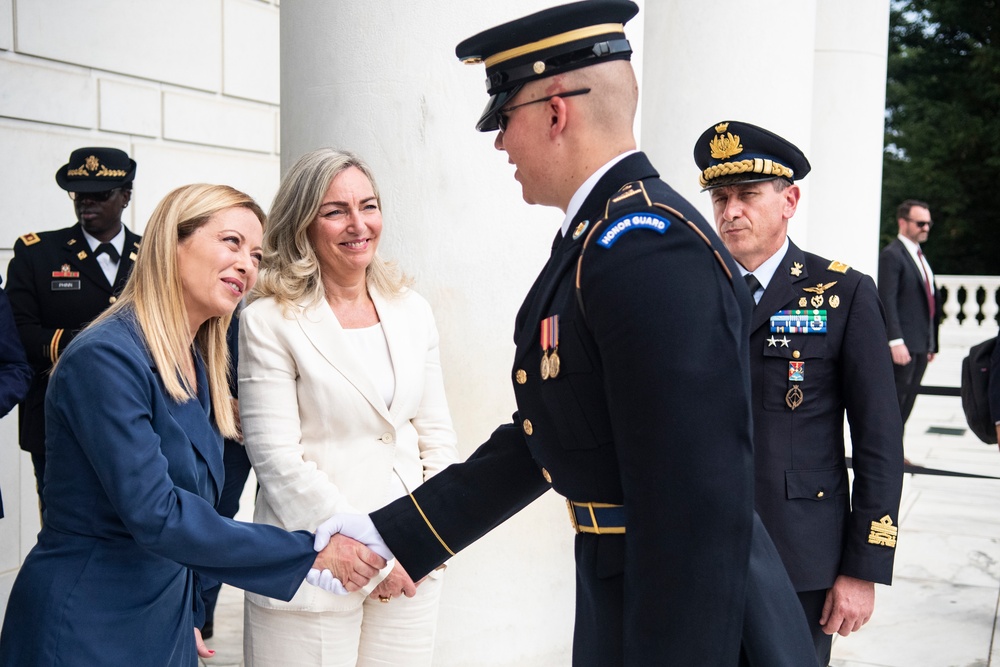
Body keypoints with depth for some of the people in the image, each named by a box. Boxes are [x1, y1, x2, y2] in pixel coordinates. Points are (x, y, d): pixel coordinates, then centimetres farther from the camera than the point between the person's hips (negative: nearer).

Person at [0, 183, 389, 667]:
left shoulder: (196, 364, 7)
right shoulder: (106, 358, -20)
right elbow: (155, 516, -26)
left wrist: (190, 617, 9)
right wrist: (311, 555, -25)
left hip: (166, 619, 8)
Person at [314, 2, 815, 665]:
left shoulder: (648, 245, -23)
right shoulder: (598, 238, 9)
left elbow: (697, 508, -28)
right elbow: (538, 439, 12)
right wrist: (389, 534, 12)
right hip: (619, 595, 9)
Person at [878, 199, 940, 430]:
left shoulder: (920, 256, 19)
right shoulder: (891, 255, -9)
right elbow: (887, 301, -17)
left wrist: (931, 344, 18)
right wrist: (896, 341, -24)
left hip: (921, 345, 9)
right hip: (903, 345, -9)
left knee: (905, 406, 10)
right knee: (893, 404, -6)